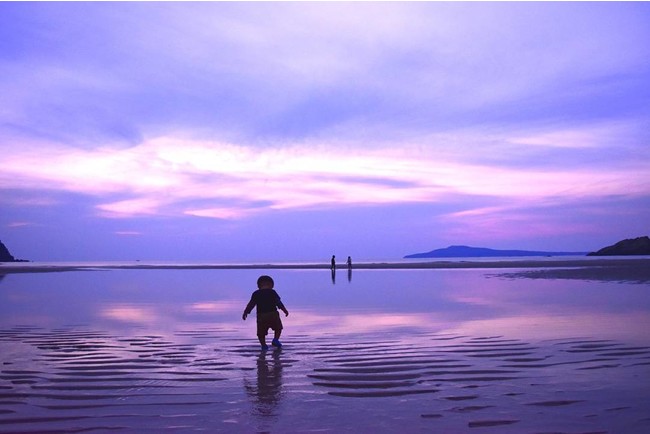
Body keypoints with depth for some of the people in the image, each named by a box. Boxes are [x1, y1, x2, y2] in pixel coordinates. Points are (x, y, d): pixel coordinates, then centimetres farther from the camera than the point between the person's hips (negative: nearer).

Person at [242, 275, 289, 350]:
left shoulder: (256, 294, 7)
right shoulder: (272, 292, 4)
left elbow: (251, 304, 8)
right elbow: (278, 302, 1)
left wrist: (245, 312, 17)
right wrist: (284, 310, 7)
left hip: (261, 315, 0)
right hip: (273, 314, 0)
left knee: (261, 333, 11)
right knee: (278, 328, 20)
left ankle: (263, 345, 0)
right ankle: (275, 339, 2)